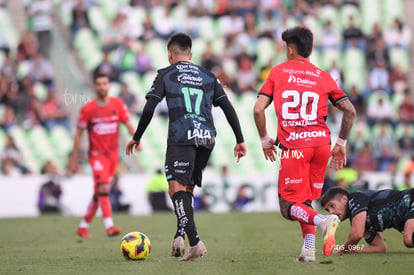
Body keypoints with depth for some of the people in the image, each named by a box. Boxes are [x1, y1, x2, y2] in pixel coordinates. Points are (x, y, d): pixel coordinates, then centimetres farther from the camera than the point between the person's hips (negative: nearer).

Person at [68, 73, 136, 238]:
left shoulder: (118, 104, 2)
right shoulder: (87, 109, -5)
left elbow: (128, 124, 4)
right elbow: (78, 134, 1)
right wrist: (74, 159, 1)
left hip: (113, 154, 4)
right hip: (96, 154, -4)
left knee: (99, 194, 9)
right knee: (103, 188, -22)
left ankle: (83, 227, 22)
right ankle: (109, 226, -28)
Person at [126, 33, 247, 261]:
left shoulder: (166, 75, 10)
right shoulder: (208, 76, 22)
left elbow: (149, 109, 2)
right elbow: (228, 108, 14)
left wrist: (136, 138, 11)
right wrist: (240, 140, 14)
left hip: (181, 137, -5)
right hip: (207, 139, 5)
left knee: (177, 188, -10)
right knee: (188, 188, 18)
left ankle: (194, 241, -27)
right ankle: (181, 235, 4)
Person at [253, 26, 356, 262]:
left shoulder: (278, 72, 8)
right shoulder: (323, 77, 12)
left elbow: (258, 109, -1)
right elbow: (350, 110, 5)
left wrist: (265, 141, 11)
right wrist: (341, 144, 15)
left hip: (293, 147, -3)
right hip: (321, 142, 3)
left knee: (289, 207, 2)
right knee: (306, 200, 19)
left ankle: (324, 221, -26)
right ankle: (309, 249, 3)